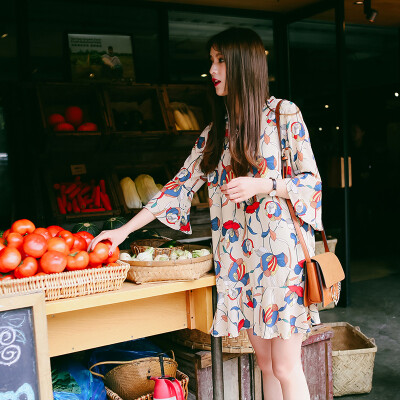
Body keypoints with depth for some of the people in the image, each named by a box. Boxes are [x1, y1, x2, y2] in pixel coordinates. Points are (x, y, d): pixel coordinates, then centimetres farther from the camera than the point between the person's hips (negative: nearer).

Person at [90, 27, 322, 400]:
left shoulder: (284, 115, -4)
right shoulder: (215, 131, 12)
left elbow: (311, 180, -3)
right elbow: (181, 184, 11)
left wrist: (261, 185, -20)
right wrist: (124, 230, 8)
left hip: (280, 252, -5)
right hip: (238, 256, 5)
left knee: (285, 367, 0)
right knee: (265, 364, 12)